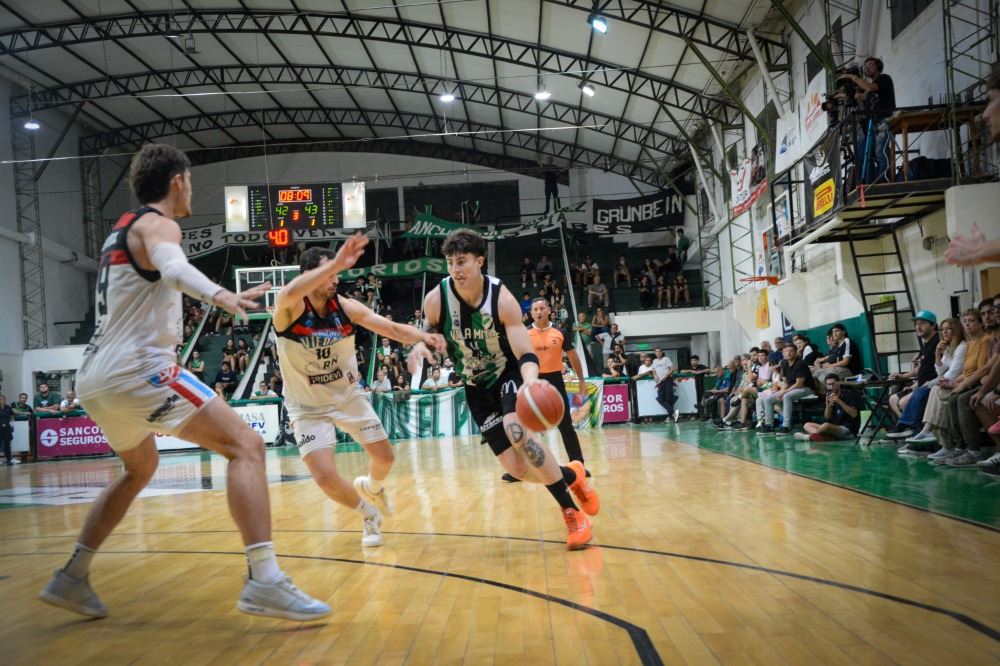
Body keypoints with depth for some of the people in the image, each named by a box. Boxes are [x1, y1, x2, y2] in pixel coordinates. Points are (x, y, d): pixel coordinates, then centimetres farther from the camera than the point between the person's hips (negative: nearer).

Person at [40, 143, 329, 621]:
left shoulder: (121, 231, 21)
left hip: (95, 378, 10)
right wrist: (220, 295, -49)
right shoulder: (156, 224, -6)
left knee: (141, 468, 30)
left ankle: (70, 579, 33)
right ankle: (264, 582, -24)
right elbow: (173, 268, -31)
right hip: (137, 370, -10)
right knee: (245, 445, -13)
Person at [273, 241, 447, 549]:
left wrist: (422, 336, -35)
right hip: (307, 407, -3)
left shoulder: (346, 307, -12)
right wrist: (336, 263, -59)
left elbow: (392, 328, -13)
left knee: (385, 458, 10)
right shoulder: (289, 309, -23)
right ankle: (369, 515, 15)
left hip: (348, 396, 4)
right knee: (326, 478, -15)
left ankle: (371, 487, 47)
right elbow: (288, 294, -48)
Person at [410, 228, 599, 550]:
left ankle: (573, 513, -19)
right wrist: (420, 346, -22)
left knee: (516, 429, -34)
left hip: (510, 374, -3)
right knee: (517, 469, -7)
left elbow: (526, 355, -26)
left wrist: (530, 381, -50)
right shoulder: (436, 299, -17)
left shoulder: (502, 299, -24)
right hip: (477, 386, 3)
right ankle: (571, 475, 26)